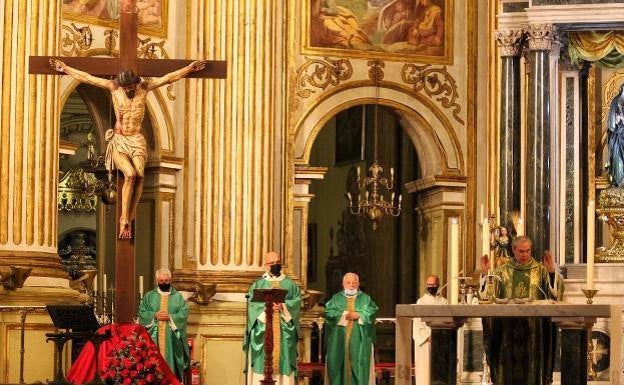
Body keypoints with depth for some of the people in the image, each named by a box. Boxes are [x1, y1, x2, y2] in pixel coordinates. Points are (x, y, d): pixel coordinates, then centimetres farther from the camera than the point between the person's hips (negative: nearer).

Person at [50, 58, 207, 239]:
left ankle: (128, 219, -21)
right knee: (130, 174, -27)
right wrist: (65, 68, 7)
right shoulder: (114, 87, 0)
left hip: (137, 141, 2)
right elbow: (86, 77, 4)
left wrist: (190, 68, -1)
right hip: (118, 141, -2)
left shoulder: (144, 87, 3)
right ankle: (124, 221, -23)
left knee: (139, 174, -26)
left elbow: (168, 78, 2)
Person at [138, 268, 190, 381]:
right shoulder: (149, 296, 11)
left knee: (170, 361, -4)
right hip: (154, 337, 0)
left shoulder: (178, 297, 9)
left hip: (171, 337, 0)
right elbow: (142, 312, 3)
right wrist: (154, 315, -13)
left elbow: (184, 313, -1)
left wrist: (170, 317, -14)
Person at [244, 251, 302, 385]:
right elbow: (252, 303, -1)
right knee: (262, 361, -7)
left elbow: (297, 301, 2)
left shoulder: (290, 284, 15)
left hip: (284, 331, 1)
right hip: (262, 330, -1)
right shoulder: (257, 285, 12)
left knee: (283, 358, -6)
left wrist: (283, 306, -15)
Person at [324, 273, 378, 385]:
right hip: (339, 339, 0)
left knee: (358, 362, -7)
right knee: (339, 362, -5)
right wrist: (343, 315, -13)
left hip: (359, 339, 0)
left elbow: (372, 312, 0)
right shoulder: (336, 298, 13)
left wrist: (358, 315, -12)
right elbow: (329, 313, -1)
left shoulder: (365, 298, 14)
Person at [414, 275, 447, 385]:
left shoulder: (444, 302, 9)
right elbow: (417, 323, 0)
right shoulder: (421, 302, 6)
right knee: (425, 369, -5)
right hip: (424, 341, -1)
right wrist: (427, 337, -11)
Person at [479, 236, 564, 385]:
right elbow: (487, 294, 3)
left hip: (533, 327, -1)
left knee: (531, 362, 0)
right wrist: (485, 273, -9)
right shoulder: (503, 271, 11)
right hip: (508, 327, 1)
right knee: (509, 364, 0)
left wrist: (551, 271, -19)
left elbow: (555, 292, -6)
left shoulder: (540, 270, 8)